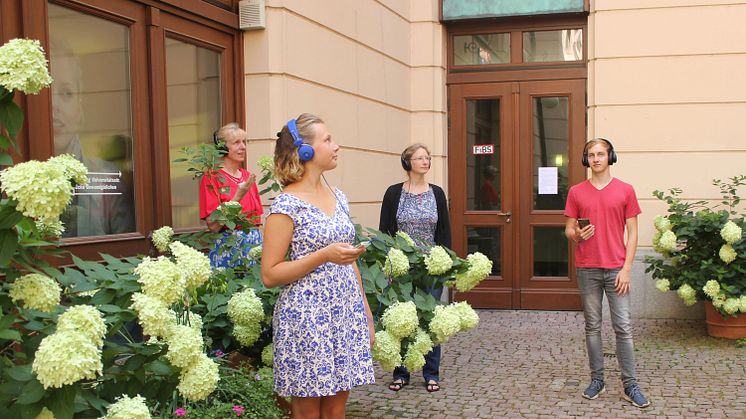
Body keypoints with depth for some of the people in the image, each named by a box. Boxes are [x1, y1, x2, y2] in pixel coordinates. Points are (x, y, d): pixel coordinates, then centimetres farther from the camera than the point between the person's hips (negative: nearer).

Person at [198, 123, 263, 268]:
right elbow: (213, 226, -14)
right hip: (228, 247, -5)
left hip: (254, 244, 5)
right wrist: (238, 197, -20)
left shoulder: (248, 177, 9)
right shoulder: (211, 178, -8)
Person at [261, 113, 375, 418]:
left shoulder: (338, 197, 10)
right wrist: (324, 256, -20)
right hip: (306, 319, -6)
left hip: (346, 316, 6)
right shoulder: (287, 205, -12)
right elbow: (270, 275, -12)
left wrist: (366, 315, 14)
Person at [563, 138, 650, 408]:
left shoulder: (625, 190, 3)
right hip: (587, 269, 1)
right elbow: (568, 229, 10)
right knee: (592, 326, 7)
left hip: (616, 269, -1)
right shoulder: (576, 192, 6)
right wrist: (577, 235, -14)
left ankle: (630, 385, 6)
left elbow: (632, 233, 3)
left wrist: (627, 268, -5)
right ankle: (597, 380, 16)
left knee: (623, 327, -1)